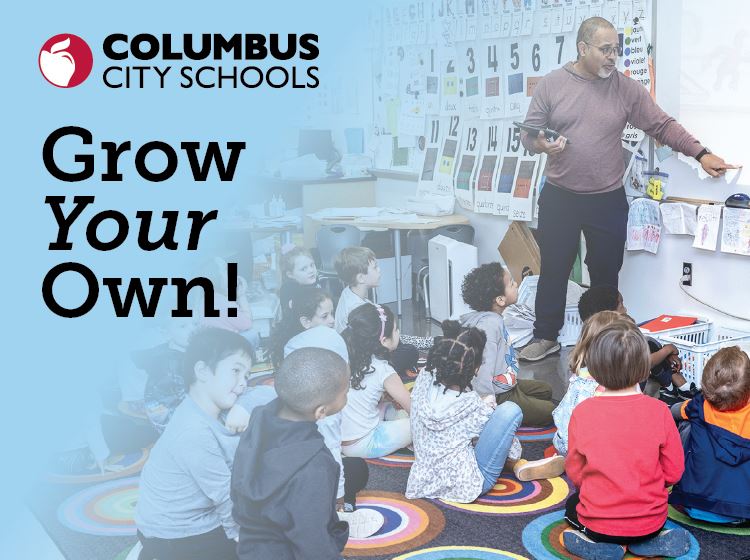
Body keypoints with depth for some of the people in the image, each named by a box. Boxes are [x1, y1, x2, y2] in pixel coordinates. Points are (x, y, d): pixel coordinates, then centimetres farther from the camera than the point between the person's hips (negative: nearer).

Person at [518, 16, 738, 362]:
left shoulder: (627, 89, -1)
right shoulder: (551, 85, -3)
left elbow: (662, 126, 0)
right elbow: (528, 134, 0)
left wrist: (701, 154, -10)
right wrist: (540, 144, -22)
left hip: (608, 201, 1)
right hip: (559, 199, 0)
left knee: (605, 275, 9)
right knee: (553, 271, 9)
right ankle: (545, 337, 24)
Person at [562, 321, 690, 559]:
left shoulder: (582, 412, -14)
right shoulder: (659, 411, -14)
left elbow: (574, 473, -2)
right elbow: (673, 472, -5)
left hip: (598, 522, -2)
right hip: (650, 521, 2)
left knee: (572, 506, 32)